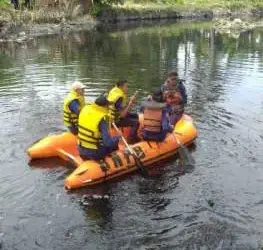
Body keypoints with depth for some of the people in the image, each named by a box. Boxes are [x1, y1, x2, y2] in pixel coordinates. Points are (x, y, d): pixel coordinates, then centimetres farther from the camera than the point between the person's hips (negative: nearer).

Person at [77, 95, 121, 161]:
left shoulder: (85, 109, -6)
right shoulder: (102, 119, -24)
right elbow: (107, 142, -25)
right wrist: (117, 137, -8)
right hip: (94, 153, -6)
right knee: (115, 143, 13)